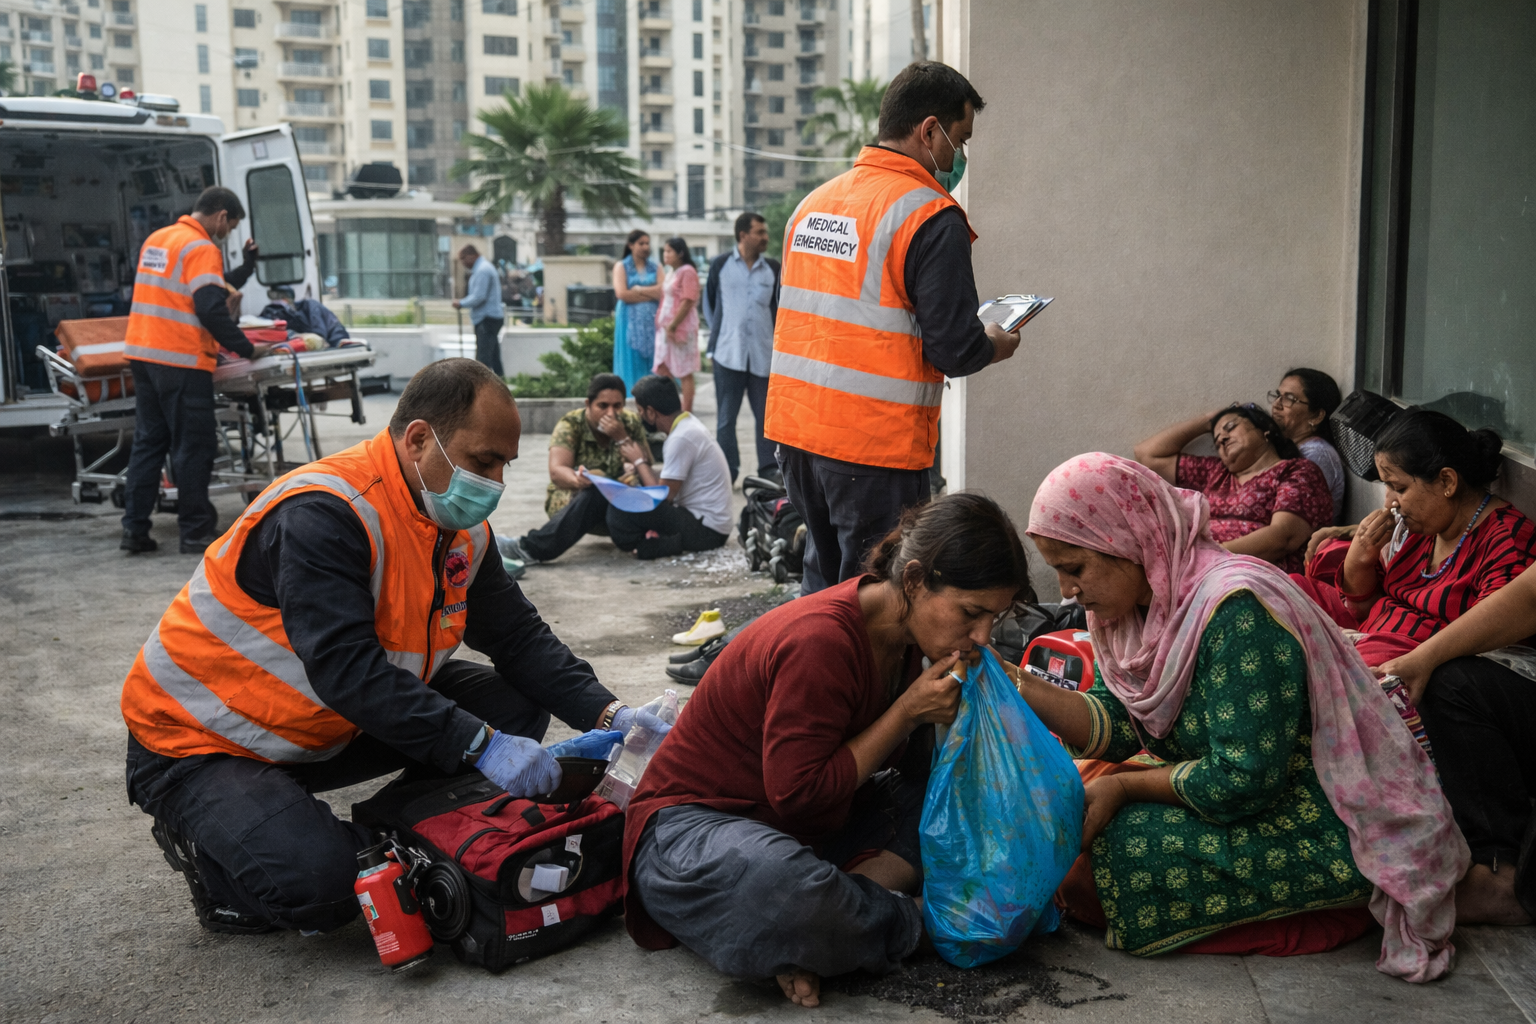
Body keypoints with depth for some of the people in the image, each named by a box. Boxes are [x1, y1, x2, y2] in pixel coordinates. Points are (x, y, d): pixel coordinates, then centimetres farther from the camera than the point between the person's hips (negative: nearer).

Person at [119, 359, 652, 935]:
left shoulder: (463, 528, -2)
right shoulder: (322, 513, -29)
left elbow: (520, 637, 3)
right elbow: (346, 669, -37)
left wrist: (606, 715, -13)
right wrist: (480, 745, -40)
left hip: (326, 731, 8)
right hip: (199, 742, -8)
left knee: (514, 706, -4)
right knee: (321, 886, -31)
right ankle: (204, 841, 1)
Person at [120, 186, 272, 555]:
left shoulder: (156, 239, 17)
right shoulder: (201, 249, -10)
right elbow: (211, 309, -19)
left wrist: (246, 267, 24)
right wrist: (246, 349, -13)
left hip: (142, 352, 9)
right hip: (181, 361, -9)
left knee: (148, 441, 12)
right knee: (194, 446, -1)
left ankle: (134, 529, 12)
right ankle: (197, 532, 3)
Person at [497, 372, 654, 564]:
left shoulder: (631, 424, -3)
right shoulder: (571, 424, -11)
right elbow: (556, 471, -24)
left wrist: (622, 438, -23)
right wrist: (577, 479, -48)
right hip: (570, 499, -3)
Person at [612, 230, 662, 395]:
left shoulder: (655, 267, 11)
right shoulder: (621, 267, 5)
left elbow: (663, 292, -3)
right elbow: (622, 294, -10)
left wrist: (638, 290, -8)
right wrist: (651, 293, -6)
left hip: (652, 320, 2)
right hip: (631, 321, -2)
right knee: (633, 359, -4)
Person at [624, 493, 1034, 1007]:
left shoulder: (901, 632, -1)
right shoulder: (821, 641, -28)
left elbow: (898, 761, 10)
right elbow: (797, 792, -25)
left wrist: (940, 719, -11)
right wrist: (908, 711, -23)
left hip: (811, 824, 9)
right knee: (789, 895, -42)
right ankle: (904, 918, -13)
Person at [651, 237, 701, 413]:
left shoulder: (687, 272, -11)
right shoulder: (670, 272, 16)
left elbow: (687, 302, -18)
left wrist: (672, 326, -17)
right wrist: (660, 322, 11)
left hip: (681, 327, -9)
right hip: (665, 327, 9)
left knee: (684, 372, -3)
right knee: (662, 369, 8)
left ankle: (686, 413, 2)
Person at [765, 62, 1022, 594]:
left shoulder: (812, 203, 10)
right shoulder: (931, 217, -13)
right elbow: (953, 350, -16)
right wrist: (995, 346, 7)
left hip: (794, 428, 8)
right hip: (874, 449, -7)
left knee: (824, 584, 21)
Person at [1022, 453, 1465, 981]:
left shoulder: (1236, 608, -26)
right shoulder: (1138, 600, 2)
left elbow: (1244, 783, -25)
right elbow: (1115, 728, -1)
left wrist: (1123, 787, -15)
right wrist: (1022, 689, -15)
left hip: (1326, 834, -10)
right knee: (1065, 800, 5)